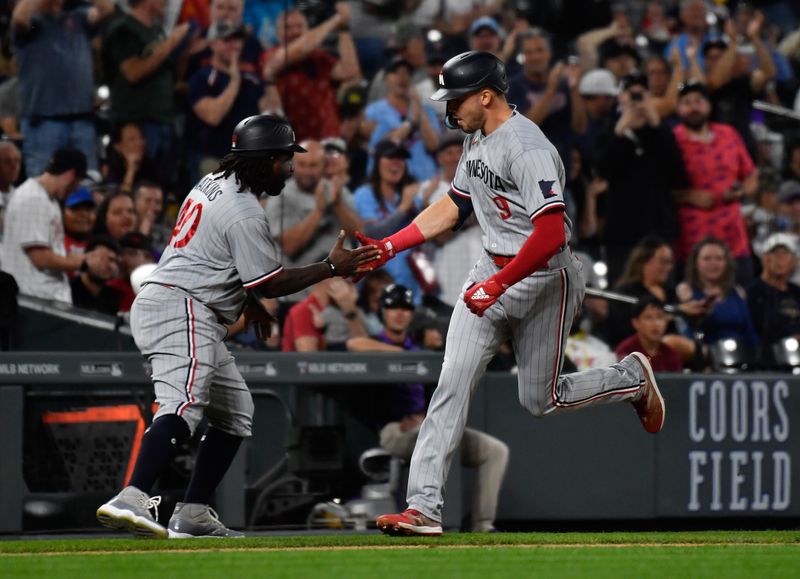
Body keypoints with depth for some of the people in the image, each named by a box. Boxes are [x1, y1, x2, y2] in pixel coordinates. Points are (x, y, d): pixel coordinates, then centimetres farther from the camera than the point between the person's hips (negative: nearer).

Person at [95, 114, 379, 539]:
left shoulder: (211, 185, 17)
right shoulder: (244, 212, -14)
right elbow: (269, 283, -12)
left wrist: (248, 301, 32)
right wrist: (331, 268, -8)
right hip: (180, 309, -11)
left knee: (235, 411, 16)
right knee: (184, 404, -29)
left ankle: (193, 514, 11)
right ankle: (130, 500, -47)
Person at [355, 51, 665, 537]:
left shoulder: (528, 149, -24)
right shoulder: (477, 139, 6)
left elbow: (550, 236, -30)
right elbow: (453, 206, 18)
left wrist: (498, 285, -29)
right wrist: (389, 247, 10)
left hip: (544, 279, -8)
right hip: (493, 270, 8)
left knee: (540, 400, 6)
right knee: (453, 383, -7)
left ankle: (633, 378, 33)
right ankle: (425, 506, -12)